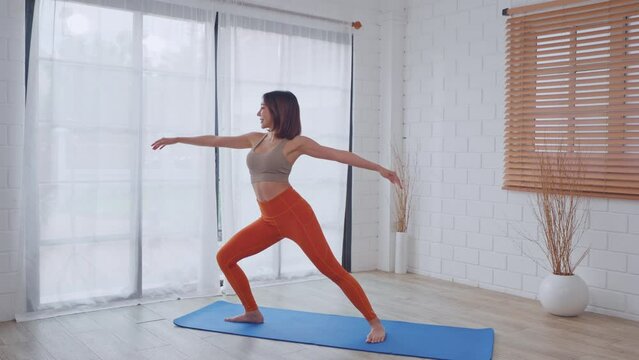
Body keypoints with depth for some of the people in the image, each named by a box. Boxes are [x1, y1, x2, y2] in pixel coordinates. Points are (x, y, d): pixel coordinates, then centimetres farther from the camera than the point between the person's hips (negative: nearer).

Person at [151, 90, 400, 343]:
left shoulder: (296, 142, -2)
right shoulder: (256, 139, 16)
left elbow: (338, 154, -6)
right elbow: (215, 141, 22)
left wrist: (379, 168, -13)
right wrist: (175, 140, 28)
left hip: (294, 213, -7)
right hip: (270, 220, 7)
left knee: (332, 270, -9)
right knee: (224, 257, 7)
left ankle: (375, 323, -1)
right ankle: (252, 312, 21)